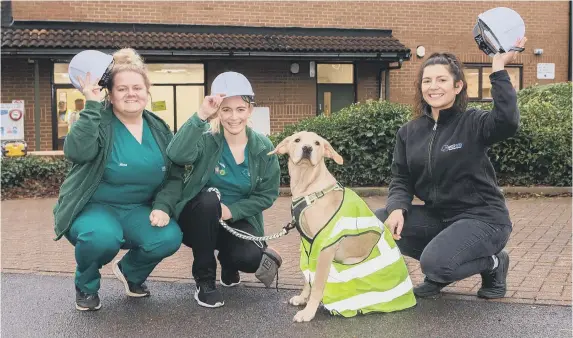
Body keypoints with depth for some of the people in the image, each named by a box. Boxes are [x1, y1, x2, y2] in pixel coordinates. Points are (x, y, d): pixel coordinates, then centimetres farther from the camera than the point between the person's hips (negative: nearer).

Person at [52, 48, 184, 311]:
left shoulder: (159, 129, 6)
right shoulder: (98, 122, -9)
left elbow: (175, 175, 4)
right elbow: (77, 152, -30)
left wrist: (163, 207, -14)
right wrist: (91, 104, -27)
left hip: (138, 211, 4)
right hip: (94, 207, -3)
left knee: (169, 238, -25)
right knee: (102, 236, -37)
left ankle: (131, 272, 11)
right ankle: (86, 285, 0)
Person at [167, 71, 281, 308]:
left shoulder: (263, 148, -5)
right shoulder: (206, 139, -13)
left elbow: (267, 195, -4)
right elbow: (176, 156, -34)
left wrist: (232, 210, -18)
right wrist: (200, 116, -40)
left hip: (239, 220, 1)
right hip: (199, 219, -1)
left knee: (249, 258, -28)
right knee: (209, 197, -34)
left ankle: (227, 261, 15)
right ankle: (204, 279, -15)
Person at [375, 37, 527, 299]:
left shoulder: (473, 123, -11)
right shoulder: (409, 132, 4)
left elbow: (508, 121, -33)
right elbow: (401, 179, 4)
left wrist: (498, 68, -32)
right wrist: (397, 208, -16)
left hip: (482, 218, -6)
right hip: (437, 216, 6)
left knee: (436, 262, -30)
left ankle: (493, 262, 5)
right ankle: (440, 270, 9)